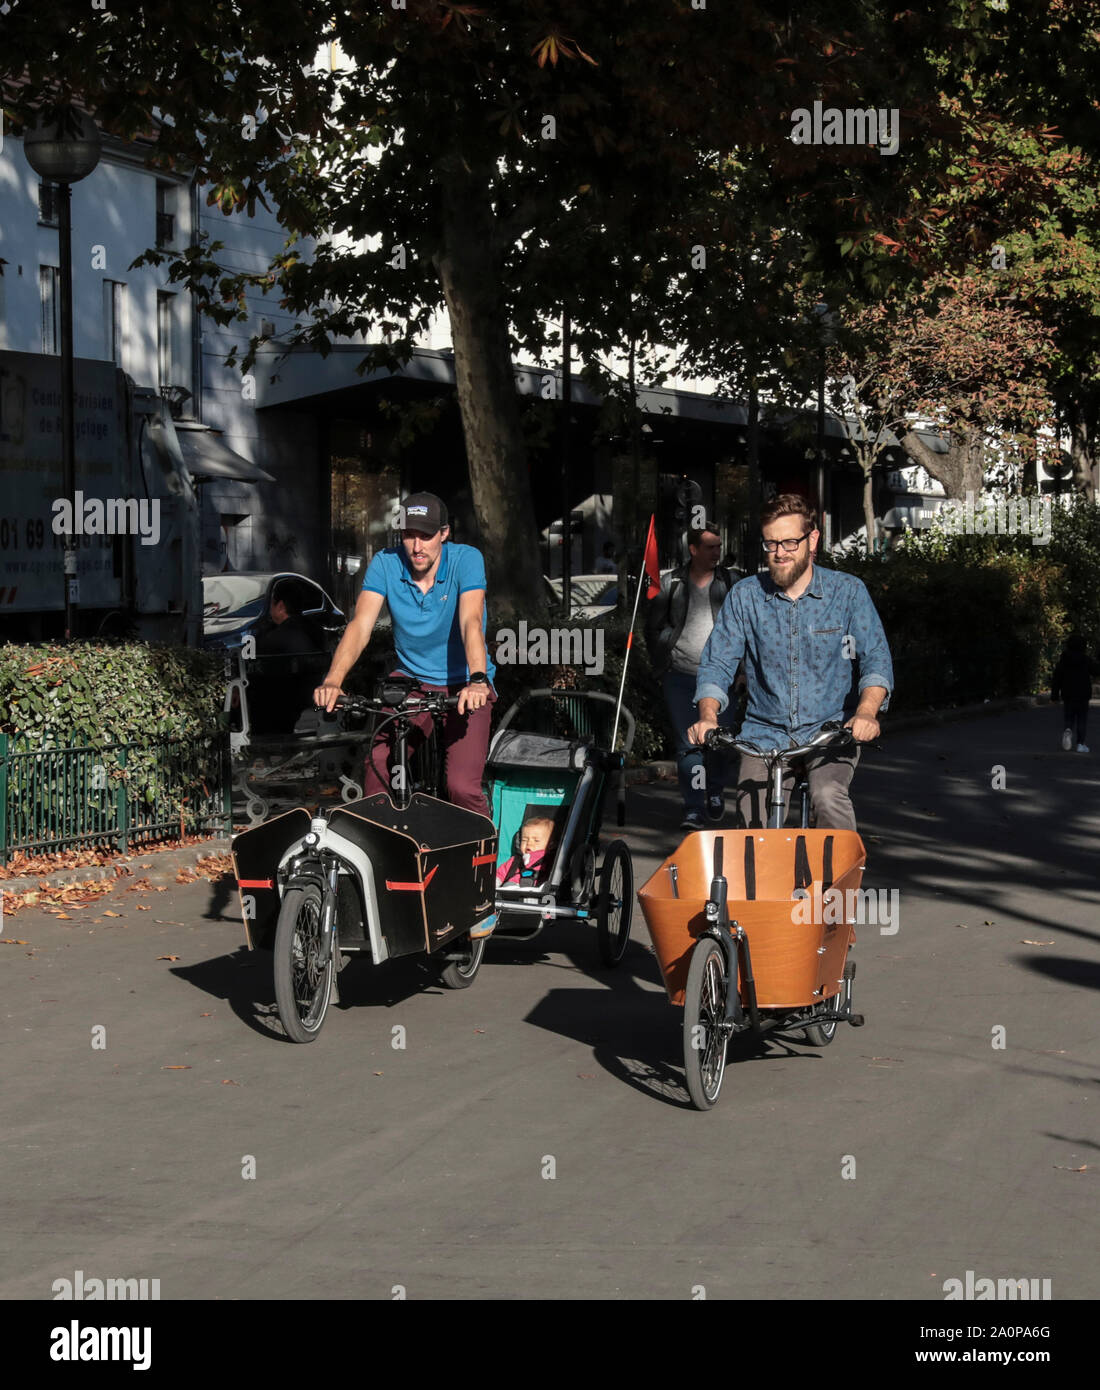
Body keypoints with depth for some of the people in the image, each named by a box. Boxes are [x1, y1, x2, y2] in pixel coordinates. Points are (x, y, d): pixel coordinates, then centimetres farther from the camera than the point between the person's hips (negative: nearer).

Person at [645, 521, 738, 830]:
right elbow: (653, 627, 12)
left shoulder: (730, 583, 7)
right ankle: (693, 810, -2)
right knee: (687, 744, -3)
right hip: (679, 676, -1)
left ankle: (715, 792, 33)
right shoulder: (670, 584, 4)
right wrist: (661, 665, 4)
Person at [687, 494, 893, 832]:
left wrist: (866, 712, -27)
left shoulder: (849, 592, -1)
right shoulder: (744, 596, 2)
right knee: (755, 827, -15)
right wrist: (708, 716, -20)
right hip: (765, 732, 2)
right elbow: (717, 663, 0)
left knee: (828, 795, -29)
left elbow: (876, 659, -7)